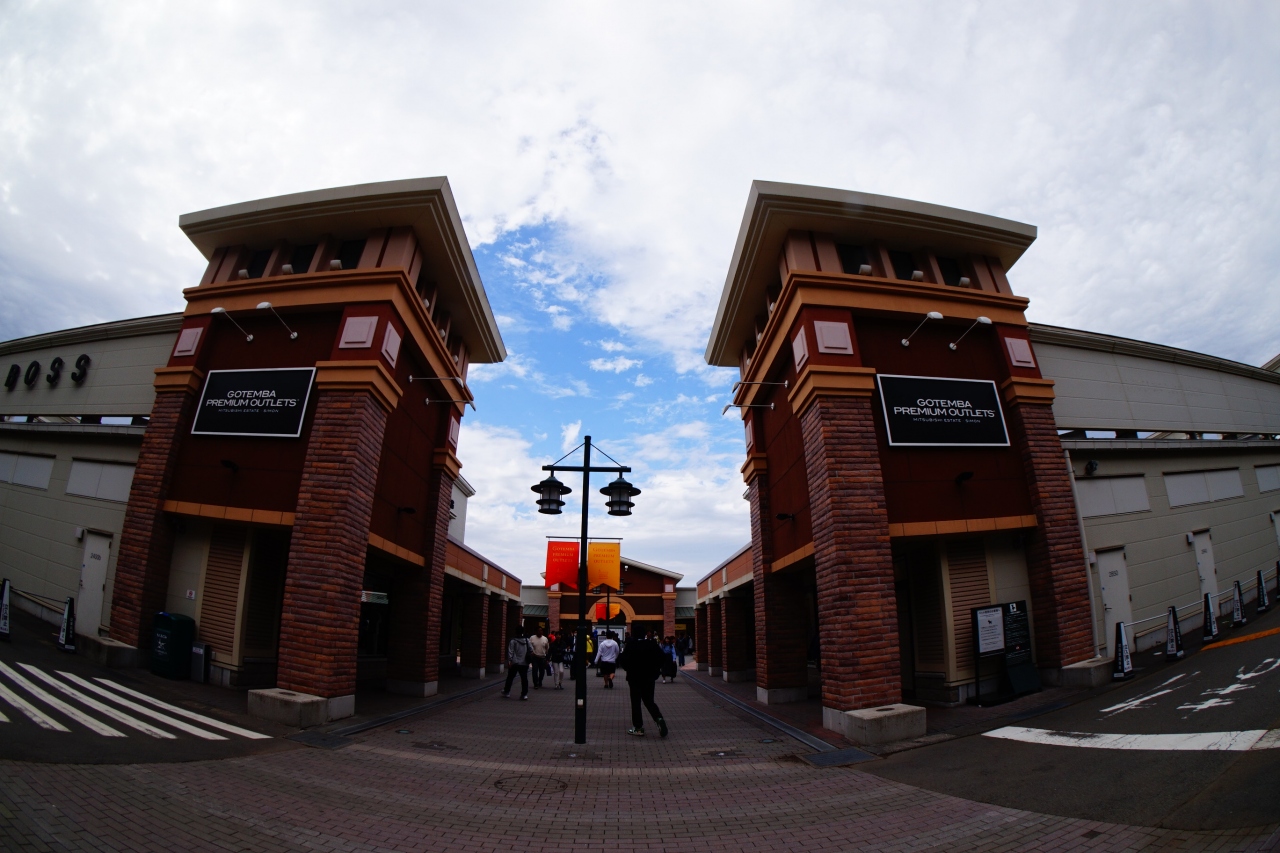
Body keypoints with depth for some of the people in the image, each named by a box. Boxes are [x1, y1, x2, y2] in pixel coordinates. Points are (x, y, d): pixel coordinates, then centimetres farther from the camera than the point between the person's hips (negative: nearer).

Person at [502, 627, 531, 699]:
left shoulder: (513, 641, -6)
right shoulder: (527, 641, 4)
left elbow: (510, 652, -12)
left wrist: (509, 661, -12)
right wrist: (529, 660, 16)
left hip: (514, 663, -2)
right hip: (524, 663, 2)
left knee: (510, 678, 12)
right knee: (524, 679, 4)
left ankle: (506, 692, 21)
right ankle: (524, 694, 2)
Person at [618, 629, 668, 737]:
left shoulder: (631, 645, -12)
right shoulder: (652, 644, -3)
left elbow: (623, 660, -13)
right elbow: (661, 658, -1)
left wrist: (629, 669, 5)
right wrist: (655, 671, 9)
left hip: (635, 677, -3)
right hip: (649, 677, 3)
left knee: (635, 702, 7)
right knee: (649, 701, 13)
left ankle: (638, 727, 9)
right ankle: (659, 718, -9)